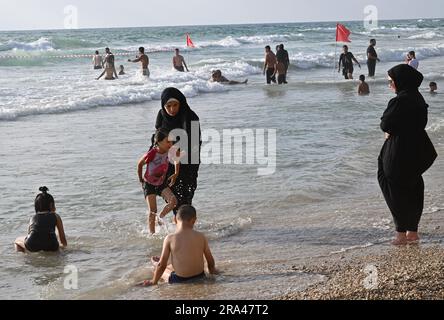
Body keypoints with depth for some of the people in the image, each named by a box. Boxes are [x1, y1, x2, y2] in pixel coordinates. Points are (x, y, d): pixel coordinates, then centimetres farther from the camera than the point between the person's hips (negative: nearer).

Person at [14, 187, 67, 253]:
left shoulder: (33, 218, 28)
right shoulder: (56, 216, 24)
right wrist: (64, 245, 49)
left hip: (32, 245, 1)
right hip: (50, 246, -1)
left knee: (18, 241, 31)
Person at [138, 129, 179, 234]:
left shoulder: (170, 152, -16)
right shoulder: (151, 154, -28)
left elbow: (176, 161, 8)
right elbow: (140, 164, -9)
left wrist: (176, 174, 2)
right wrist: (140, 179, 1)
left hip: (162, 183, 4)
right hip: (149, 184, -4)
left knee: (173, 201, -17)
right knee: (152, 211, -8)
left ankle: (160, 218, 7)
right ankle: (152, 233, 4)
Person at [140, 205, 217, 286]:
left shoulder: (170, 239, -15)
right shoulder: (201, 237, -8)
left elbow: (162, 265, -10)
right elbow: (210, 260, 4)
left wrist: (154, 281, 5)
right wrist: (212, 270, 26)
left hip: (180, 279, -3)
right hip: (200, 276, 3)